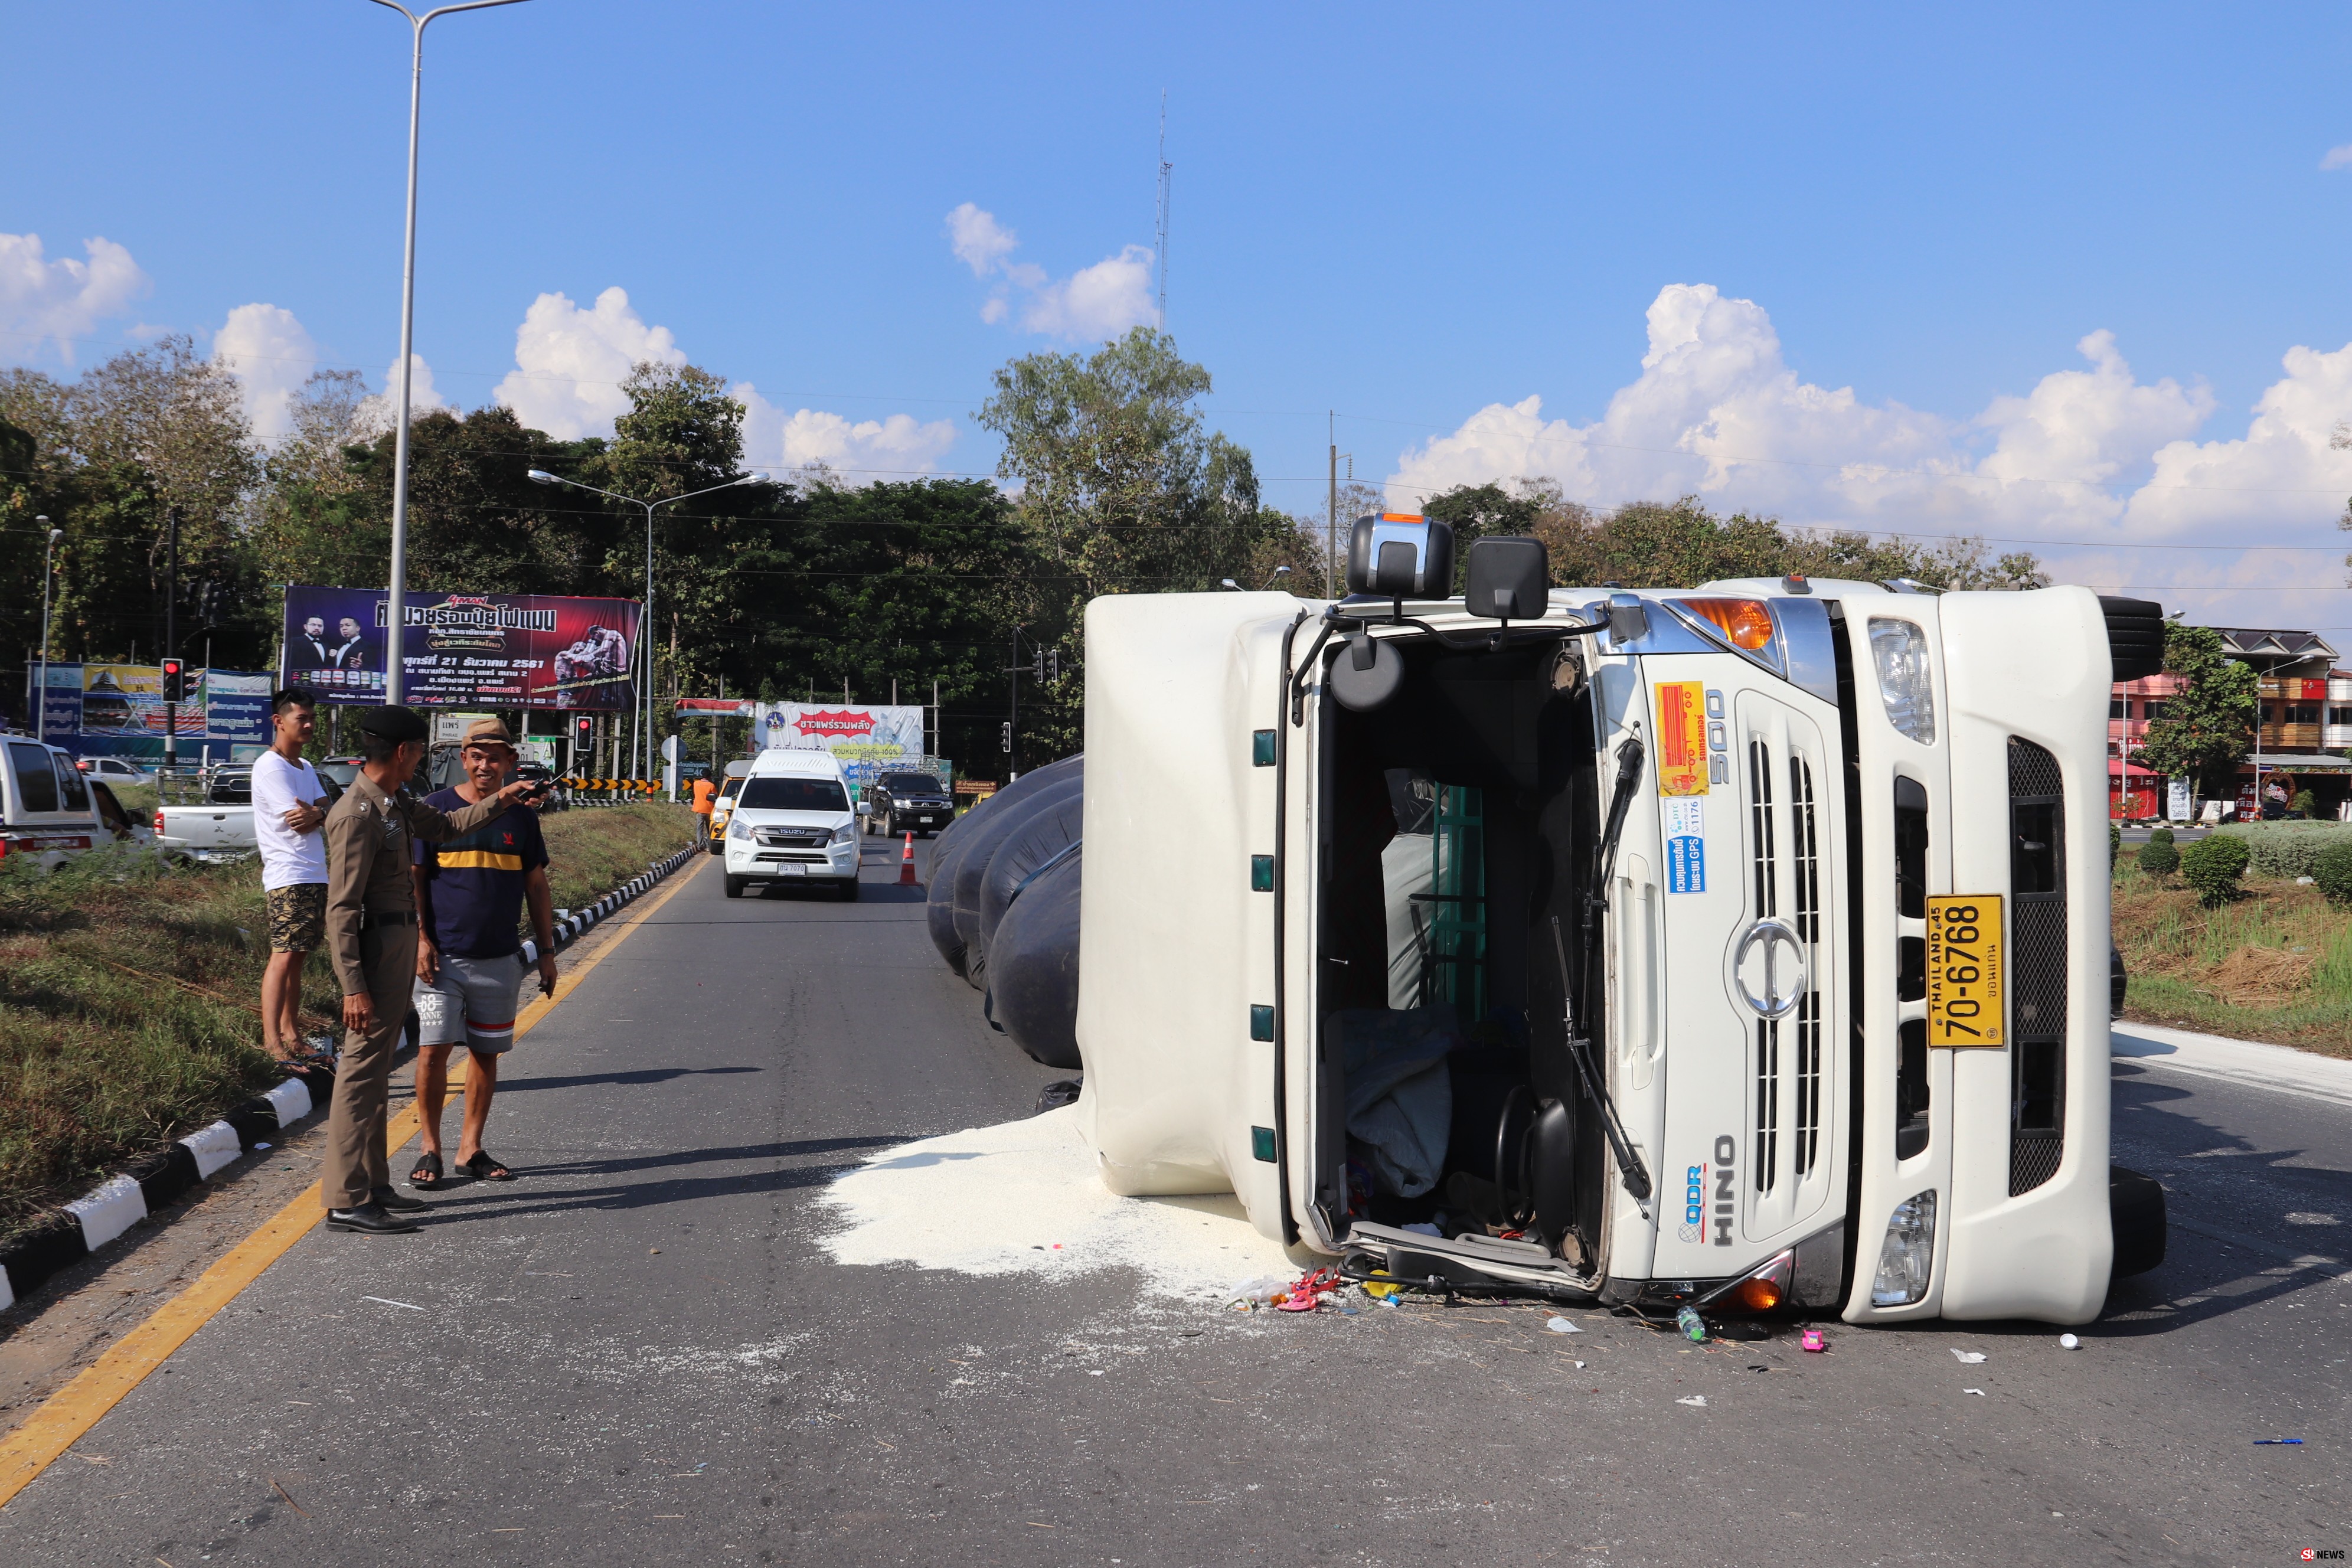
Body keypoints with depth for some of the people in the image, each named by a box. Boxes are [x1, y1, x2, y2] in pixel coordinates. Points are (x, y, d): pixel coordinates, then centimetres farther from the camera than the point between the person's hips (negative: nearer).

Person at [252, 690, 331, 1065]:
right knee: (283, 957, -14)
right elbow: (300, 822, -15)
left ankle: (291, 1035, 15)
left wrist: (316, 815, -13)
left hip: (315, 877, 9)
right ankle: (271, 1041, -16)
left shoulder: (306, 768, 20)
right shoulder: (271, 767, -9)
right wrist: (322, 815, 4)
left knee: (297, 959, 11)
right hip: (288, 877, -9)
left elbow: (331, 814, 9)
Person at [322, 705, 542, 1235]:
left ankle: (373, 1186, 23)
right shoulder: (357, 815, -19)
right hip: (375, 947, -10)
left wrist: (497, 802, 23)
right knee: (362, 1071, -6)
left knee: (375, 1069, 15)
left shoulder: (395, 802, 11)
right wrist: (354, 986, -23)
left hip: (401, 941, 10)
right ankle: (346, 1201, -1)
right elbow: (342, 908, -21)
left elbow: (444, 827, 32)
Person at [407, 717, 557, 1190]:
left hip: (500, 958, 3)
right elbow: (413, 880, 1)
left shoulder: (521, 817, 7)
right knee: (433, 1049, -8)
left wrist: (547, 950, 11)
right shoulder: (435, 809, 0)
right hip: (443, 955, -3)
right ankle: (430, 1149, 5)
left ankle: (470, 1149, 18)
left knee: (487, 1053, 8)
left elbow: (536, 887, 13)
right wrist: (420, 938, -9)